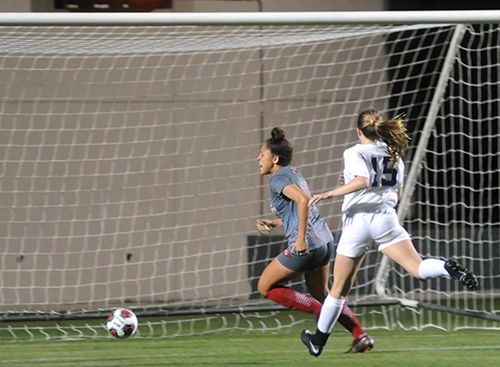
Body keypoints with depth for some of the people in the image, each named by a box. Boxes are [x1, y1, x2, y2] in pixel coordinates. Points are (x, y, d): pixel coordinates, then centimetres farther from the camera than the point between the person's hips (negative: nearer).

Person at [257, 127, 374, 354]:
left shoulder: (278, 179, -12)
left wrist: (301, 239, -30)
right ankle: (361, 337, 18)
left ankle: (320, 311, -1)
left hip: (305, 247, -10)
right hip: (324, 241, 10)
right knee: (321, 294, 25)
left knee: (265, 287, 6)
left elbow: (303, 200, -29)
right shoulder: (293, 174, 17)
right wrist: (274, 223, 18)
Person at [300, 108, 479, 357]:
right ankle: (447, 268, -44)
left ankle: (318, 341, 21)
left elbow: (362, 181, -21)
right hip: (385, 218, 3)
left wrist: (328, 194, -18)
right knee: (418, 269, -10)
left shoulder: (354, 153, -2)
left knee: (339, 288, 9)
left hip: (357, 220, -3)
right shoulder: (394, 153, 15)